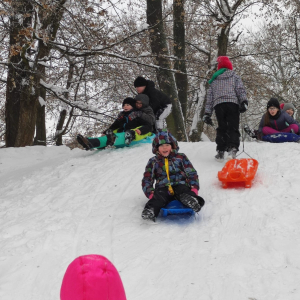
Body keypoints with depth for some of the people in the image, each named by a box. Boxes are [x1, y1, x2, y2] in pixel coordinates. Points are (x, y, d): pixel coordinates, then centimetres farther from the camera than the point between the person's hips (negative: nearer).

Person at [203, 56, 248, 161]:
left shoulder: (214, 80, 25)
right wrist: (244, 102, -9)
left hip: (218, 105, 2)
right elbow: (240, 89, 0)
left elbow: (209, 97, 22)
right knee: (233, 128, -7)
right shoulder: (235, 77, 18)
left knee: (221, 129, 9)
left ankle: (220, 151, 1)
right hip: (232, 103, -2)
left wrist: (207, 113, 20)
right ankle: (232, 148, -27)